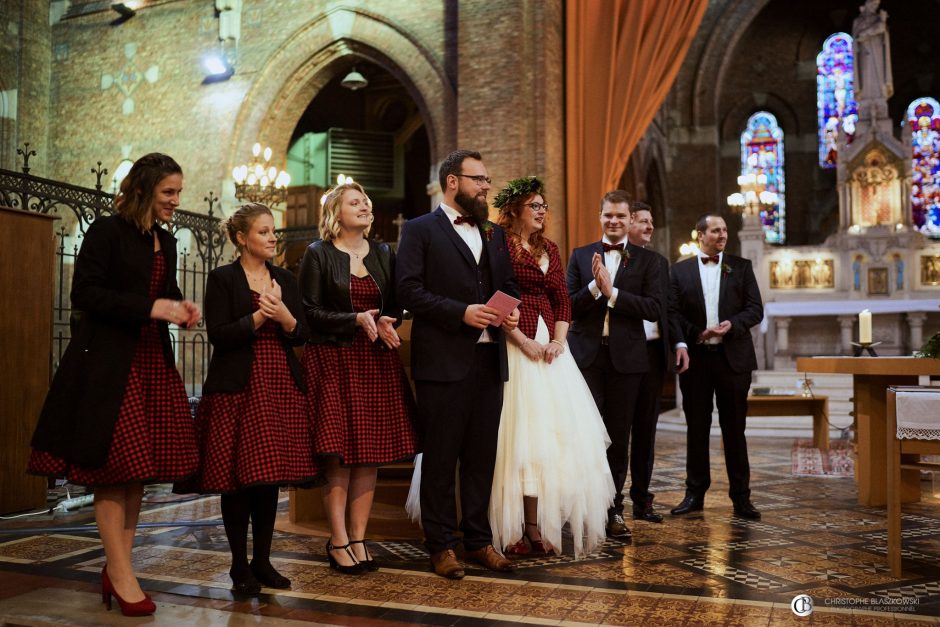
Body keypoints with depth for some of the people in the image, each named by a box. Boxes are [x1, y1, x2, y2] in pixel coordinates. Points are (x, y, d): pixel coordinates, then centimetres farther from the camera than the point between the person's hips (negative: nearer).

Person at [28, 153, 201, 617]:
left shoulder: (166, 242, 15)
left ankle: (116, 569, 18)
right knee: (115, 466, -4)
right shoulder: (107, 231, -6)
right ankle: (122, 577, 5)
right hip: (109, 362, -7)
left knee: (138, 471, 7)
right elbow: (84, 294, -14)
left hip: (152, 362, 7)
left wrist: (181, 307, 1)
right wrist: (152, 307, -19)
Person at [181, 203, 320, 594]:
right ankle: (240, 565, 13)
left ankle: (262, 561, 19)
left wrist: (285, 317, -11)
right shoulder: (222, 279, -1)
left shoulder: (285, 279, 14)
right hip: (237, 389, -4)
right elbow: (218, 335, -10)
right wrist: (260, 316, -16)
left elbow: (302, 335, 8)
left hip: (281, 389, 5)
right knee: (237, 478, -1)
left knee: (271, 478, 8)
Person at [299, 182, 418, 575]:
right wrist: (356, 319, -16)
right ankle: (338, 542, 6)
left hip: (376, 362, 4)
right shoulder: (318, 255, 1)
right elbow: (309, 311, -5)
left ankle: (359, 539, 13)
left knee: (371, 454, 3)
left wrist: (385, 322, -7)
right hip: (333, 361, -4)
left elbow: (396, 305, 16)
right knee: (339, 457, -4)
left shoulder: (383, 254, 14)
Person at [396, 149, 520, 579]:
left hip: (489, 360, 6)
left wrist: (512, 311, -1)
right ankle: (441, 544, 16)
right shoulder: (420, 230, -2)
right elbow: (409, 290, -11)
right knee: (440, 458, 4)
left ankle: (478, 539, 24)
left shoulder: (494, 233, 18)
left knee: (481, 456, 12)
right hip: (443, 361, -6)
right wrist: (462, 312, -19)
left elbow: (508, 285, 22)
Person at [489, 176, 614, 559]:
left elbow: (562, 301, 13)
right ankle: (526, 528, 4)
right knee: (521, 434, -4)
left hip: (550, 349, 7)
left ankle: (545, 523, 13)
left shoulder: (550, 249, 17)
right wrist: (524, 342, -15)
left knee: (556, 433, 5)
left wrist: (558, 341, -3)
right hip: (514, 348, -7)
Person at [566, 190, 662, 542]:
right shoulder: (580, 256, 9)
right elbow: (568, 306, 1)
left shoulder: (646, 261, 5)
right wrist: (594, 287, -15)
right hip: (586, 355, 0)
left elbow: (653, 309, -7)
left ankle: (614, 510, 19)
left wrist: (612, 292, -15)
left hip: (625, 357, 0)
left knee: (618, 437, 7)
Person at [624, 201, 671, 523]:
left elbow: (668, 307, 14)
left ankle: (641, 498, 19)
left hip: (653, 351, 5)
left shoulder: (659, 261, 15)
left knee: (646, 426, 10)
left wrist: (678, 343, 6)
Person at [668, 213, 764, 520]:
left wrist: (731, 325, -15)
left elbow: (755, 309, 2)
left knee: (734, 428, 5)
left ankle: (741, 496, 12)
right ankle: (695, 493, 17)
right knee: (697, 428, 8)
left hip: (733, 357, 0)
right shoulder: (680, 270, 7)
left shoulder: (741, 267, 7)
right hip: (695, 358, 0)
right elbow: (673, 312, 1)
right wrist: (681, 344, -14)